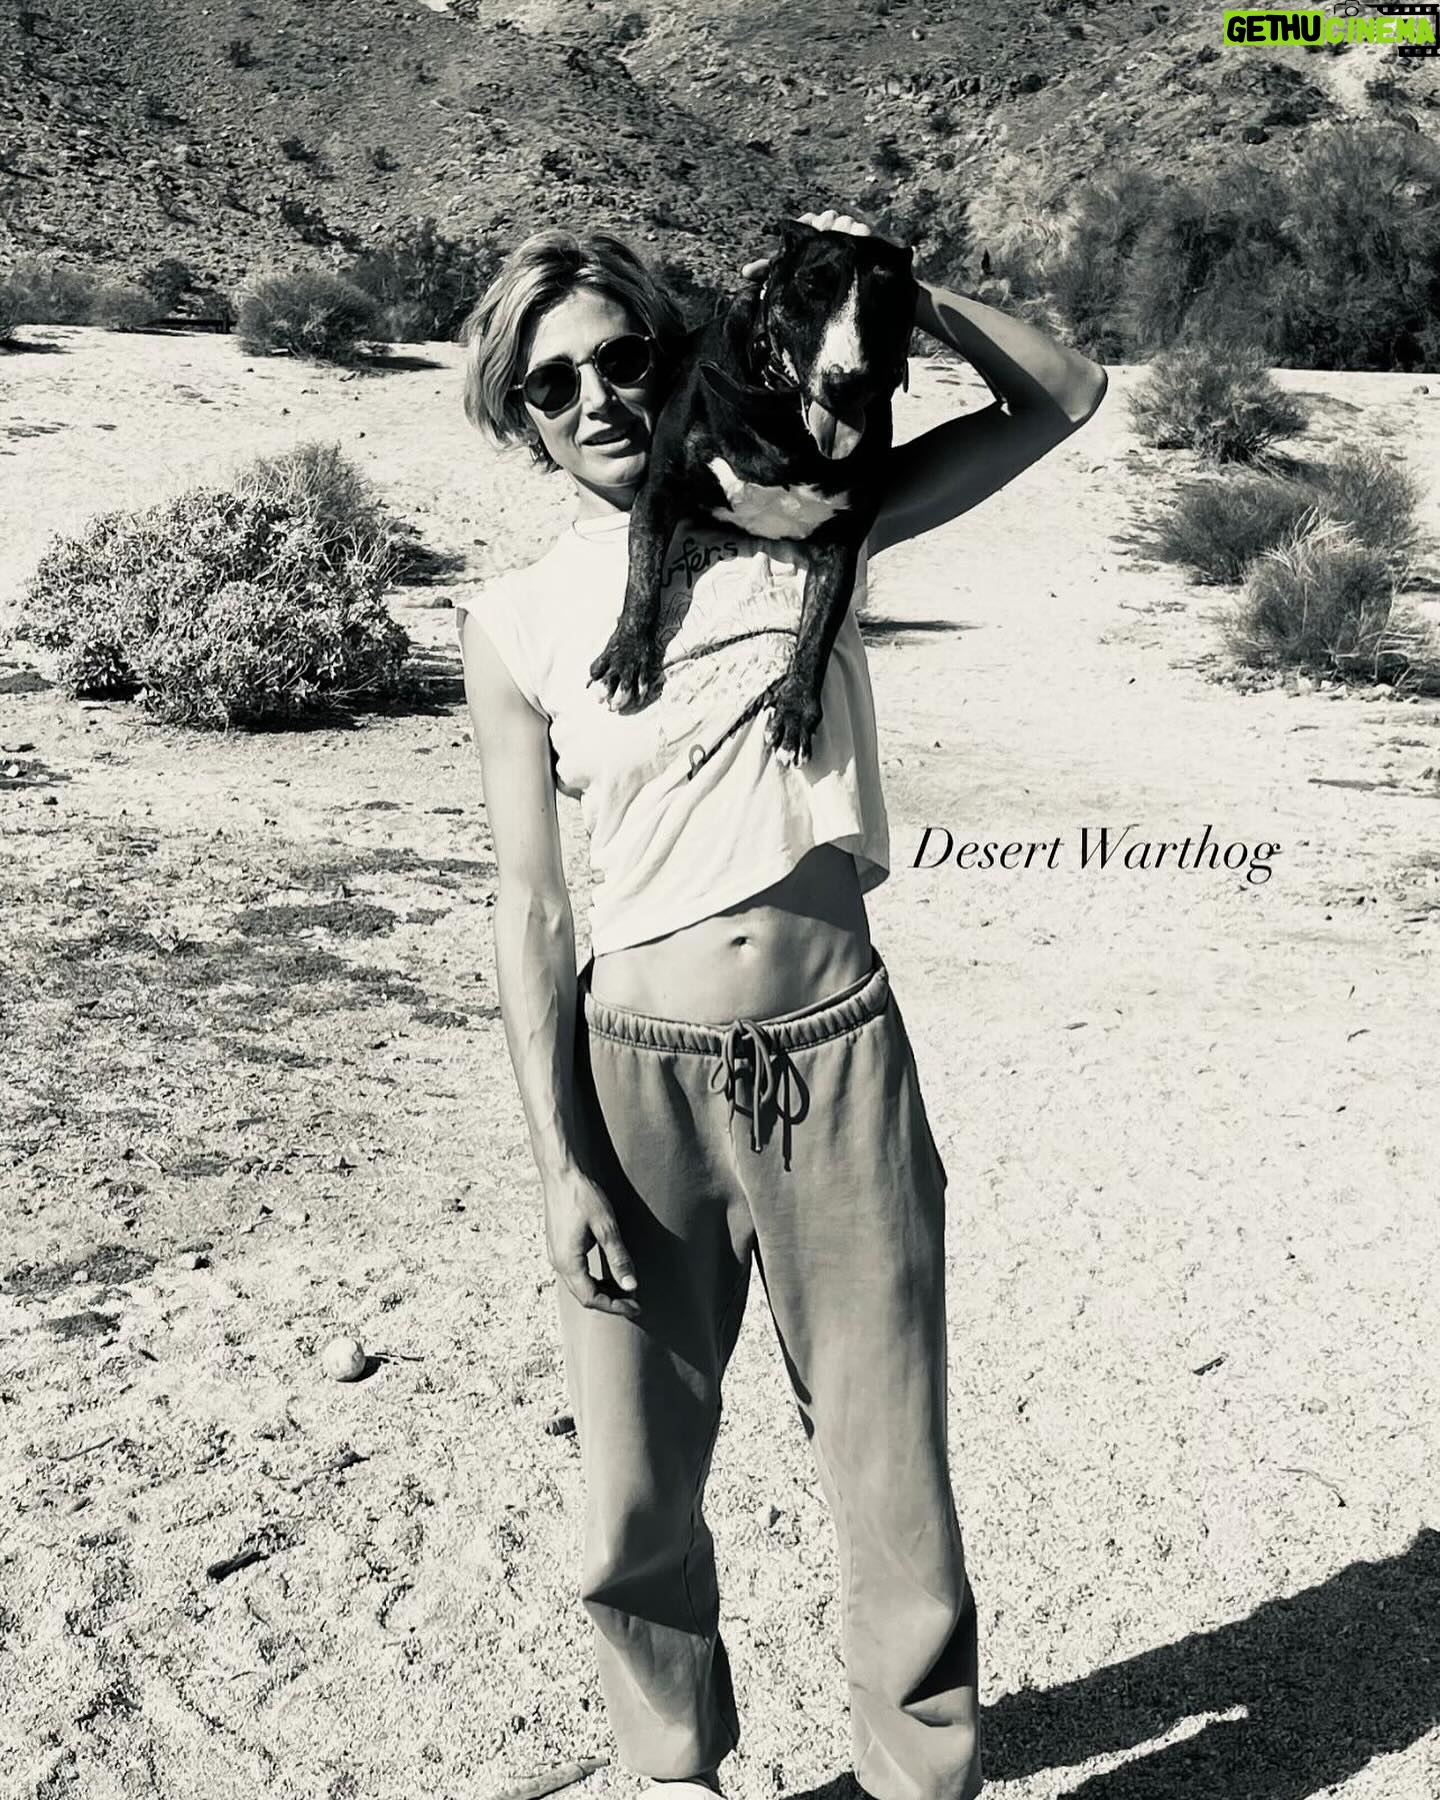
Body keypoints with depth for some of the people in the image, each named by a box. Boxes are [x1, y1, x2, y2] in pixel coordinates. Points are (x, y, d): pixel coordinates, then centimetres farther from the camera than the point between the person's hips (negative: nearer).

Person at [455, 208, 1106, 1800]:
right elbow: (532, 909, 0)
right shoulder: (515, 624, 2)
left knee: (892, 1480, 7)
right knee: (637, 1500, 12)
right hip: (639, 1073, 0)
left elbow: (1061, 397, 7)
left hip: (838, 1064, 0)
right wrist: (560, 1162, -4)